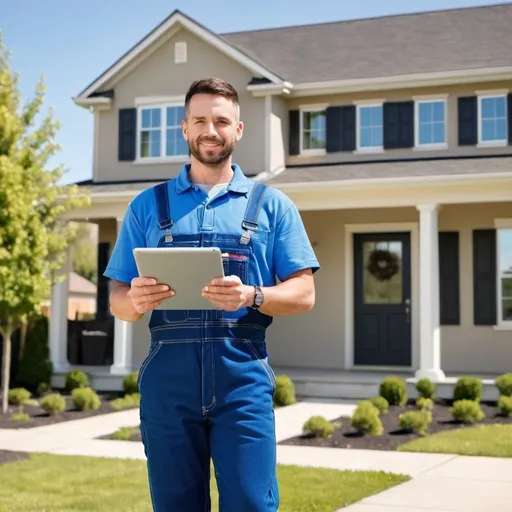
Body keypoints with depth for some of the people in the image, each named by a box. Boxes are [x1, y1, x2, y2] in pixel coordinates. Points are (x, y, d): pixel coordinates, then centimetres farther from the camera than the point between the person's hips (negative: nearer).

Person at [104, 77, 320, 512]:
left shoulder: (271, 205, 9)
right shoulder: (148, 206, 12)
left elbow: (303, 294, 4)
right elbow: (117, 300, 11)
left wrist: (251, 296, -16)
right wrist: (134, 301, -13)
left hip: (243, 379, -1)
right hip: (168, 377, 2)